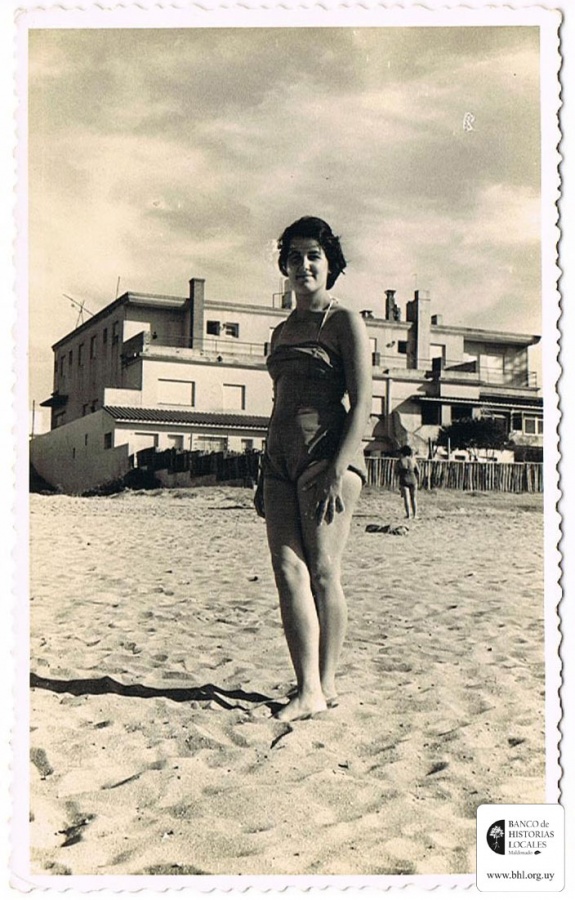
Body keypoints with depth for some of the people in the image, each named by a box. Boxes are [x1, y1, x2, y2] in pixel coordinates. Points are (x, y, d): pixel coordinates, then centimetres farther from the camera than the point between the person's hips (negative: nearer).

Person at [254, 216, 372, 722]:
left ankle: (326, 684, 8)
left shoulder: (344, 322, 0)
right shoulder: (283, 331, 21)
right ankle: (309, 690, -3)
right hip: (281, 457, 7)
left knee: (322, 572, -4)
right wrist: (264, 476, 19)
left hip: (327, 453, -6)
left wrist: (338, 469, -18)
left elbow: (361, 404, -8)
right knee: (288, 568, -4)